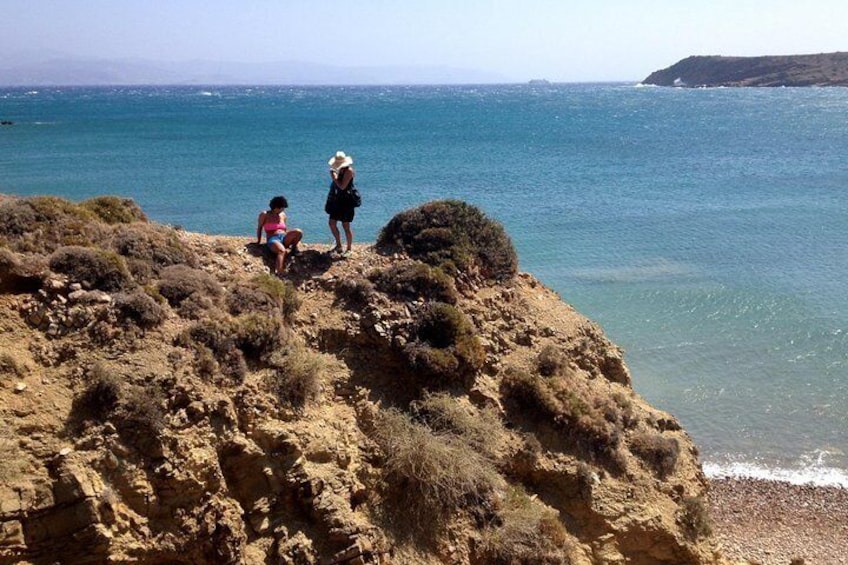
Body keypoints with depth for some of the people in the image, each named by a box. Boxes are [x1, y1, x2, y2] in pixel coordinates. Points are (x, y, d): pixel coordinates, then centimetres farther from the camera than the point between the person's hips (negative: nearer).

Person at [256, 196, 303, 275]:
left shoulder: (282, 215, 18)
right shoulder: (264, 214, 4)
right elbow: (259, 228, 6)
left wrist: (291, 239, 12)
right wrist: (259, 241, 1)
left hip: (284, 238, 5)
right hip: (272, 240, -5)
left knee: (298, 232, -25)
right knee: (282, 250, -40)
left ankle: (293, 249, 1)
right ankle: (278, 273, -56)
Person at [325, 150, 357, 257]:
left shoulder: (348, 171, -17)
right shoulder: (340, 170, 10)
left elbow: (342, 186, -23)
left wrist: (334, 177, -17)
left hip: (346, 201, -9)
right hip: (337, 200, 9)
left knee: (346, 226, -3)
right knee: (332, 223, 11)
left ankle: (348, 249, 10)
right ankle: (338, 246, 25)